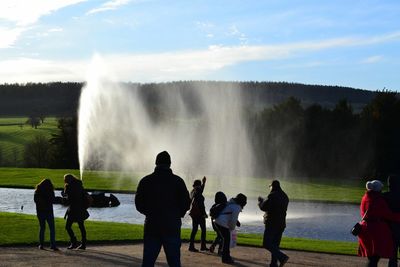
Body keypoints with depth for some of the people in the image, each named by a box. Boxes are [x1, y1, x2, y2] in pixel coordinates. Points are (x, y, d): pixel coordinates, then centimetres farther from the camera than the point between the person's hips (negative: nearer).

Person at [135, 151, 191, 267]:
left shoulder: (145, 181, 1)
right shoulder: (177, 181, -3)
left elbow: (139, 204, 5)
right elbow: (186, 204, -1)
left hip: (151, 227, 1)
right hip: (172, 227, -1)